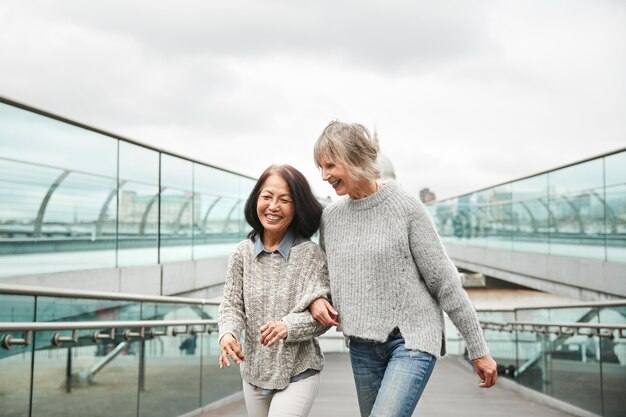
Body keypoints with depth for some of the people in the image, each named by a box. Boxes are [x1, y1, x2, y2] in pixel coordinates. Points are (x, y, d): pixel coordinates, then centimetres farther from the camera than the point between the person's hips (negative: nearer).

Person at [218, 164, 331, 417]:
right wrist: (228, 333, -22)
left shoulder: (311, 254, -11)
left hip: (298, 373, -4)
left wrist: (288, 326, -28)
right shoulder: (242, 253, -2)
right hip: (254, 373, 4)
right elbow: (232, 305, -1)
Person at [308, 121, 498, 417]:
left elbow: (445, 282, -7)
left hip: (412, 338, -5)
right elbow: (326, 274, 19)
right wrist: (316, 299, -4)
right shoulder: (330, 217, 4)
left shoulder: (406, 208, -10)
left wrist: (479, 349, -4)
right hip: (362, 346, 5)